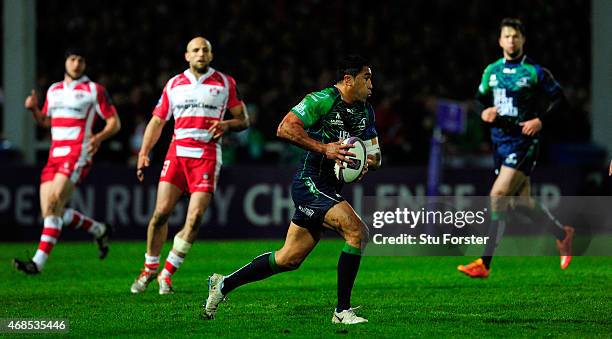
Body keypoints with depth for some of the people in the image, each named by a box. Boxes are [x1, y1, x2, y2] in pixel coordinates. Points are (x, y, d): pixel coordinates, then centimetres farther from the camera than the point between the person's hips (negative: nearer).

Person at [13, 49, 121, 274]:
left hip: (78, 153, -7)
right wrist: (34, 109, 6)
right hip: (55, 155, 7)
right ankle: (100, 230, 22)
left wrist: (99, 137, -17)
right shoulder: (54, 90, 19)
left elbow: (114, 122, 2)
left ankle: (39, 262, -27)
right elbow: (45, 121, 28)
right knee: (48, 212, 0)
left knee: (54, 203, -22)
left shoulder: (94, 90, 2)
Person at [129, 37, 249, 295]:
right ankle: (149, 270, 13)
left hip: (207, 155, -2)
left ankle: (167, 274, 1)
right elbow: (157, 121, 16)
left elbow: (243, 120, 10)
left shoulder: (225, 83, 7)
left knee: (195, 218, -12)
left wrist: (227, 124, -12)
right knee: (161, 212, -6)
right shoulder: (174, 84, 13)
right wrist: (143, 153, 5)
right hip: (177, 151, 2)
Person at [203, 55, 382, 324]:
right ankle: (342, 310, -15)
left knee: (289, 258, 10)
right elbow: (285, 128, -20)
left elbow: (375, 154, 19)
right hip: (310, 182, -9)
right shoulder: (323, 100, -13)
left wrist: (368, 162, -5)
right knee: (357, 232, -22)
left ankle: (224, 284, 24)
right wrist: (324, 147, -25)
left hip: (329, 189, 9)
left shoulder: (365, 111, 14)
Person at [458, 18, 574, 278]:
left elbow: (558, 98, 0)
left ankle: (485, 264, -15)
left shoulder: (535, 71, -5)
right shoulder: (492, 71, 10)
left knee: (497, 196, -16)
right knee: (521, 202, 10)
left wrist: (541, 121, -14)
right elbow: (480, 99, 20)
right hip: (500, 140, 6)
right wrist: (483, 112, -2)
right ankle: (562, 234, 35)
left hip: (524, 142, -6)